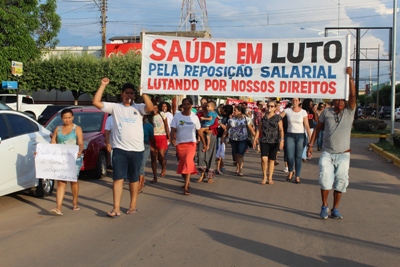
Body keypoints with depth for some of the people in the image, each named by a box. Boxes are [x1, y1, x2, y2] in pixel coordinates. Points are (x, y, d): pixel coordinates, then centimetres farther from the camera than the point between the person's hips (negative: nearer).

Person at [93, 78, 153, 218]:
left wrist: (143, 92, -23)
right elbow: (96, 102, -3)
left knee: (134, 178, 11)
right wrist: (103, 85, -8)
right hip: (119, 149, 0)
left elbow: (150, 108, -19)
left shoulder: (139, 108, 2)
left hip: (137, 149, 0)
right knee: (118, 178, -4)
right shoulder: (115, 107, 5)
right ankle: (116, 208, -3)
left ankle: (133, 205, 24)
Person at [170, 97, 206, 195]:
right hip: (180, 143, 1)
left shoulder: (195, 117, 1)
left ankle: (186, 187, -19)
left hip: (191, 143, -1)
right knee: (182, 163, 8)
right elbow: (173, 129, -8)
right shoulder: (177, 116, -2)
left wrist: (204, 143, 7)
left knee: (188, 162, -18)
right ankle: (187, 181, 32)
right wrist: (172, 139, -27)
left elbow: (199, 131, 7)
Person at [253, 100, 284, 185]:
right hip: (264, 141, 1)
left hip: (274, 142, -1)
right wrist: (255, 140, 9)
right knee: (264, 159, -13)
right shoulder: (263, 117, 8)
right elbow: (259, 129, 13)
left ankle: (270, 178, 15)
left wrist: (282, 140, -17)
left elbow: (281, 129, -5)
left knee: (271, 160, 5)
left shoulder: (278, 117, 1)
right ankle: (264, 176, 6)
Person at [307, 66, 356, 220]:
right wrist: (311, 144, 6)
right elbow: (318, 128, 11)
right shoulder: (326, 112, 6)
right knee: (325, 178, -12)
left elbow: (352, 95, -12)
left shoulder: (349, 112, 2)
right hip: (327, 153, 0)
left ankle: (335, 209, 15)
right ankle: (324, 206, 5)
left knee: (340, 182, 1)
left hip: (343, 155, 0)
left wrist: (350, 77, -19)